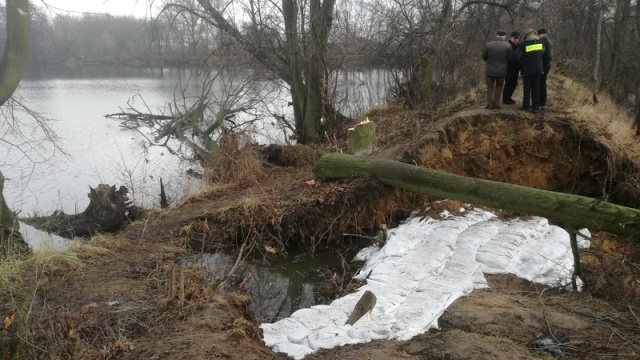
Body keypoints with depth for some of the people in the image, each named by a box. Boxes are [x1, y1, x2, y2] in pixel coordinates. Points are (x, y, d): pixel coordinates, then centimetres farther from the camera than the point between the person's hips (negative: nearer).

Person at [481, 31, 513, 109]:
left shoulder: (488, 44, -8)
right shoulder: (507, 45, -9)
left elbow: (484, 56, 0)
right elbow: (511, 58, -3)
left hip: (490, 70, 0)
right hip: (502, 70, 0)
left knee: (490, 87, 11)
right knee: (499, 87, 14)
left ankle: (489, 104, 5)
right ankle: (496, 104, 10)